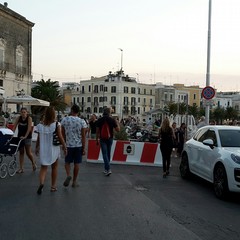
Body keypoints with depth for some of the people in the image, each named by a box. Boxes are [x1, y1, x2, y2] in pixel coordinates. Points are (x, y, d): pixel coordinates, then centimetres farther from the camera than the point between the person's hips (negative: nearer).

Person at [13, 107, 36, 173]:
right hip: (20, 137, 4)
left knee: (28, 153, -1)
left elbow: (29, 128, -18)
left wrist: (25, 136, -25)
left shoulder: (29, 118, -11)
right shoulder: (18, 118, 0)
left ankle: (33, 163, 27)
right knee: (21, 152, 7)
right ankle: (21, 168, 11)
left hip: (27, 137, -4)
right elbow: (14, 127, 0)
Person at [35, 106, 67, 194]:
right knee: (54, 167, 16)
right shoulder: (57, 124, -11)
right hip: (54, 149, -1)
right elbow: (60, 137, -10)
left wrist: (36, 148, 16)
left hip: (43, 149, 1)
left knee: (43, 167, 7)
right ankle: (53, 186, 23)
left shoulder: (40, 125, -3)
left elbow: (38, 138, 3)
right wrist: (65, 147, 0)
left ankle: (41, 183, -18)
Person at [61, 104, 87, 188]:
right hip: (78, 145, 0)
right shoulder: (82, 121, -7)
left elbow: (63, 133, 3)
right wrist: (83, 148, -1)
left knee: (67, 162, 14)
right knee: (76, 163, 8)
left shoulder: (65, 120, -5)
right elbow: (83, 136, -7)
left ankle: (68, 175, -11)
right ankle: (74, 182, 15)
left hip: (68, 145, 0)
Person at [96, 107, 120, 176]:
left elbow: (97, 131, -2)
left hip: (102, 139, -1)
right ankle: (106, 169, 24)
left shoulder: (99, 120, -4)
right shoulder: (112, 120, -5)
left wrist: (97, 139, 7)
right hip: (110, 138, 1)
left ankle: (108, 169, -16)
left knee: (104, 153, -3)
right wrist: (117, 123, 13)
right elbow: (118, 130, -3)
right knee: (108, 153, 14)